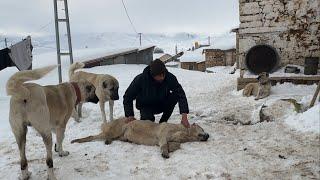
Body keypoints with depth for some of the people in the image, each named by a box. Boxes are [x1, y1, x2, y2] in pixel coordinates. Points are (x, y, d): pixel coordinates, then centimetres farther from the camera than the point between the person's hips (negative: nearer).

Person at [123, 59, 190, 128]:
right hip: (146, 106, -2)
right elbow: (128, 97, -16)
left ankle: (163, 122, -9)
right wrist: (129, 115, -26)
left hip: (162, 104, 3)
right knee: (147, 118, -35)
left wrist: (184, 116, -44)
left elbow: (181, 94, -31)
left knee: (175, 96, -27)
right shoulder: (141, 79, -26)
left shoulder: (170, 77, -25)